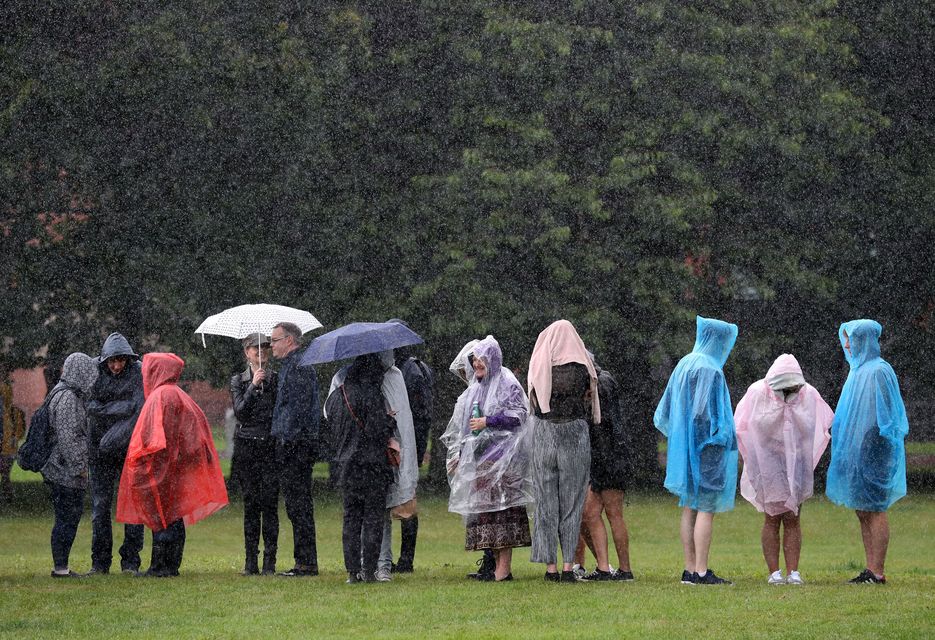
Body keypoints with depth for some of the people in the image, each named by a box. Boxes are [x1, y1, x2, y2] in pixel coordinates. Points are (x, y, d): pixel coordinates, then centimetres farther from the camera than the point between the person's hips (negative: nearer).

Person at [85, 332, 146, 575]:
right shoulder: (95, 372, 1)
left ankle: (130, 562, 3)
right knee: (100, 505, 2)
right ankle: (100, 562, 7)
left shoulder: (139, 374, -5)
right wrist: (119, 408, -14)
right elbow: (90, 406, -6)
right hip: (100, 450, 2)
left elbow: (137, 408, -13)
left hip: (131, 448, -2)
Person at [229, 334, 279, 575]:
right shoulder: (238, 380, 8)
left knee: (270, 503, -6)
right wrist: (253, 386, -13)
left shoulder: (277, 379, 8)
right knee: (251, 503, 0)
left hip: (272, 446, 0)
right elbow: (239, 412, -5)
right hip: (246, 445, 0)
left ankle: (270, 562, -5)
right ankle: (250, 562, 3)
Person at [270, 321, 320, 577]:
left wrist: (286, 439, -21)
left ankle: (306, 563, -8)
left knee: (298, 504, -9)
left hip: (297, 443, -11)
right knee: (297, 504, 11)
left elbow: (299, 406, -20)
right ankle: (304, 562, 14)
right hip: (293, 445, 11)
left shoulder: (299, 366, -12)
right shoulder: (290, 365, 20)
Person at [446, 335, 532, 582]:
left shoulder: (506, 383, -5)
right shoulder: (476, 386, 19)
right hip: (480, 456, 8)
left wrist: (488, 421, -16)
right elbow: (466, 423, 25)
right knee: (483, 506, 5)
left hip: (501, 457, -8)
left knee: (501, 508, -11)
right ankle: (496, 565, 7)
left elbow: (519, 414, -12)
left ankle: (505, 568, -12)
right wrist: (462, 455, 21)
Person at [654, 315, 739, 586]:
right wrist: (717, 442, -14)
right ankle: (701, 571, -10)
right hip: (706, 448, -9)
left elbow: (665, 412, 17)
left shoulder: (684, 365, 13)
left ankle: (690, 570, 10)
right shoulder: (709, 371, -15)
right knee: (706, 509, -7)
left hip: (685, 447, 9)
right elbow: (704, 412, -21)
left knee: (690, 509, 9)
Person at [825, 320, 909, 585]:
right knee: (863, 513, 9)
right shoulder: (859, 369, 16)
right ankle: (871, 570, 11)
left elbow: (885, 414, -17)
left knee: (874, 511, -7)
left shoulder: (878, 371, -13)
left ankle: (878, 573, -5)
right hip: (857, 451, 10)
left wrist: (877, 450, -20)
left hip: (873, 451, -10)